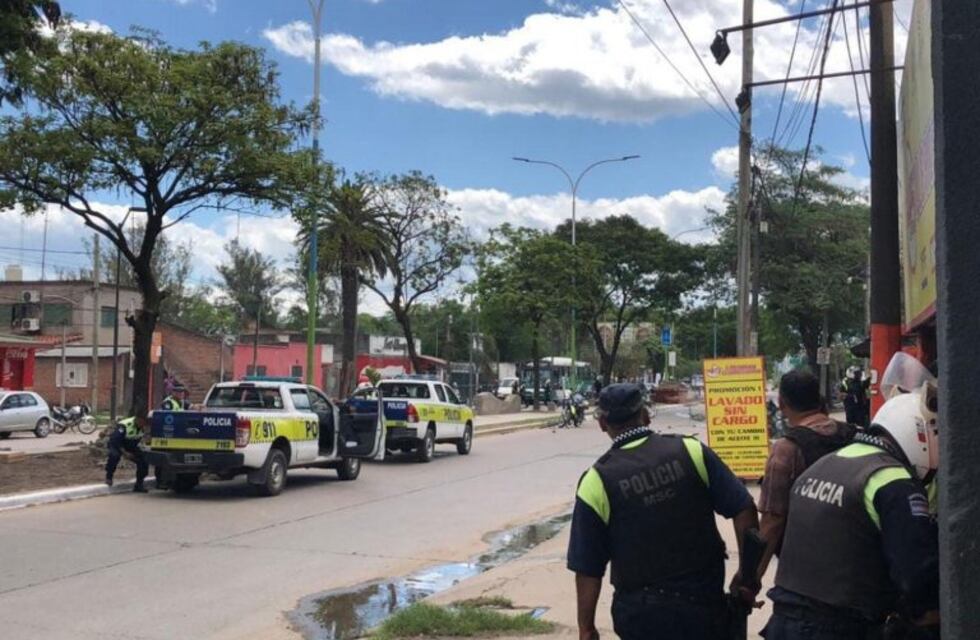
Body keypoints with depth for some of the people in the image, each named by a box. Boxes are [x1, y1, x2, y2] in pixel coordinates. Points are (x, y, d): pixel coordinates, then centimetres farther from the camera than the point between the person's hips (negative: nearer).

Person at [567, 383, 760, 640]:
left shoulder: (596, 482, -10)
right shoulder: (691, 451, -7)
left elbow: (588, 569, -8)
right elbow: (744, 510, -7)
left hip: (641, 613, -1)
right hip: (703, 598, 1)